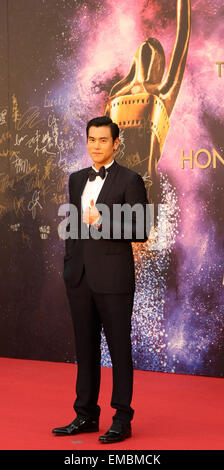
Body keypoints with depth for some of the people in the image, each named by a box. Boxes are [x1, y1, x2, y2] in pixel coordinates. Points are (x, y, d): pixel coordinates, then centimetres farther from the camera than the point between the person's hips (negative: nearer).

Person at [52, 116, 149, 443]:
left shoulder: (130, 180, -5)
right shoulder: (77, 179, 14)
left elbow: (140, 231, -10)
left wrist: (103, 223, -20)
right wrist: (69, 265, 15)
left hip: (113, 278, -6)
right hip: (80, 277, 6)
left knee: (119, 348, 2)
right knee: (85, 347, 11)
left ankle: (122, 419, 11)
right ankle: (86, 415, 21)